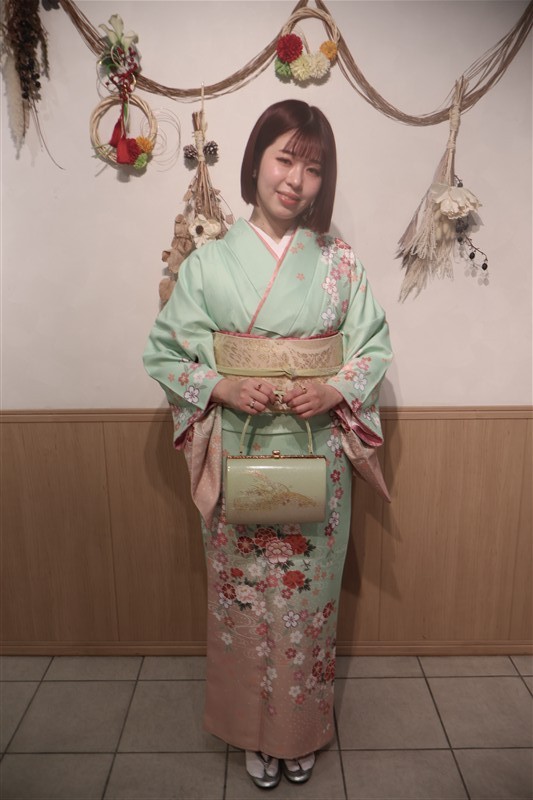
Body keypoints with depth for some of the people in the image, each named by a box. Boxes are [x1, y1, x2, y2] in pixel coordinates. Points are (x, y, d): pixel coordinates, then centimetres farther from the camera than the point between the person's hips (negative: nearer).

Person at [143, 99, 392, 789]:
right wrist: (221, 387, -15)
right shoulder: (208, 263, -2)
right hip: (238, 459, 0)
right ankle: (255, 732, 40)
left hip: (318, 460, 1)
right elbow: (163, 353, 2)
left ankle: (304, 731, 42)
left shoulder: (340, 262, 0)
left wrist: (336, 388, -13)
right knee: (245, 597, 13)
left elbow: (375, 348, 6)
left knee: (308, 596, 15)